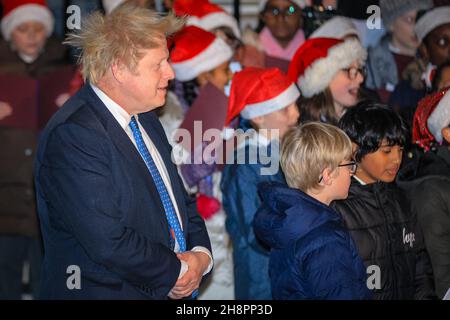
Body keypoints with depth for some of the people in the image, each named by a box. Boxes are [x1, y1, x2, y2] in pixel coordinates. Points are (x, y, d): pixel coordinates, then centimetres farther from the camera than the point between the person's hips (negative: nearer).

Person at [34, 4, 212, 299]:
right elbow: (109, 242, -26)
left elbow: (182, 199, 14)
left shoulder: (146, 119, 7)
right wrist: (175, 272, -14)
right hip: (106, 291, -8)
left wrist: (201, 255, -4)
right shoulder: (72, 135, -21)